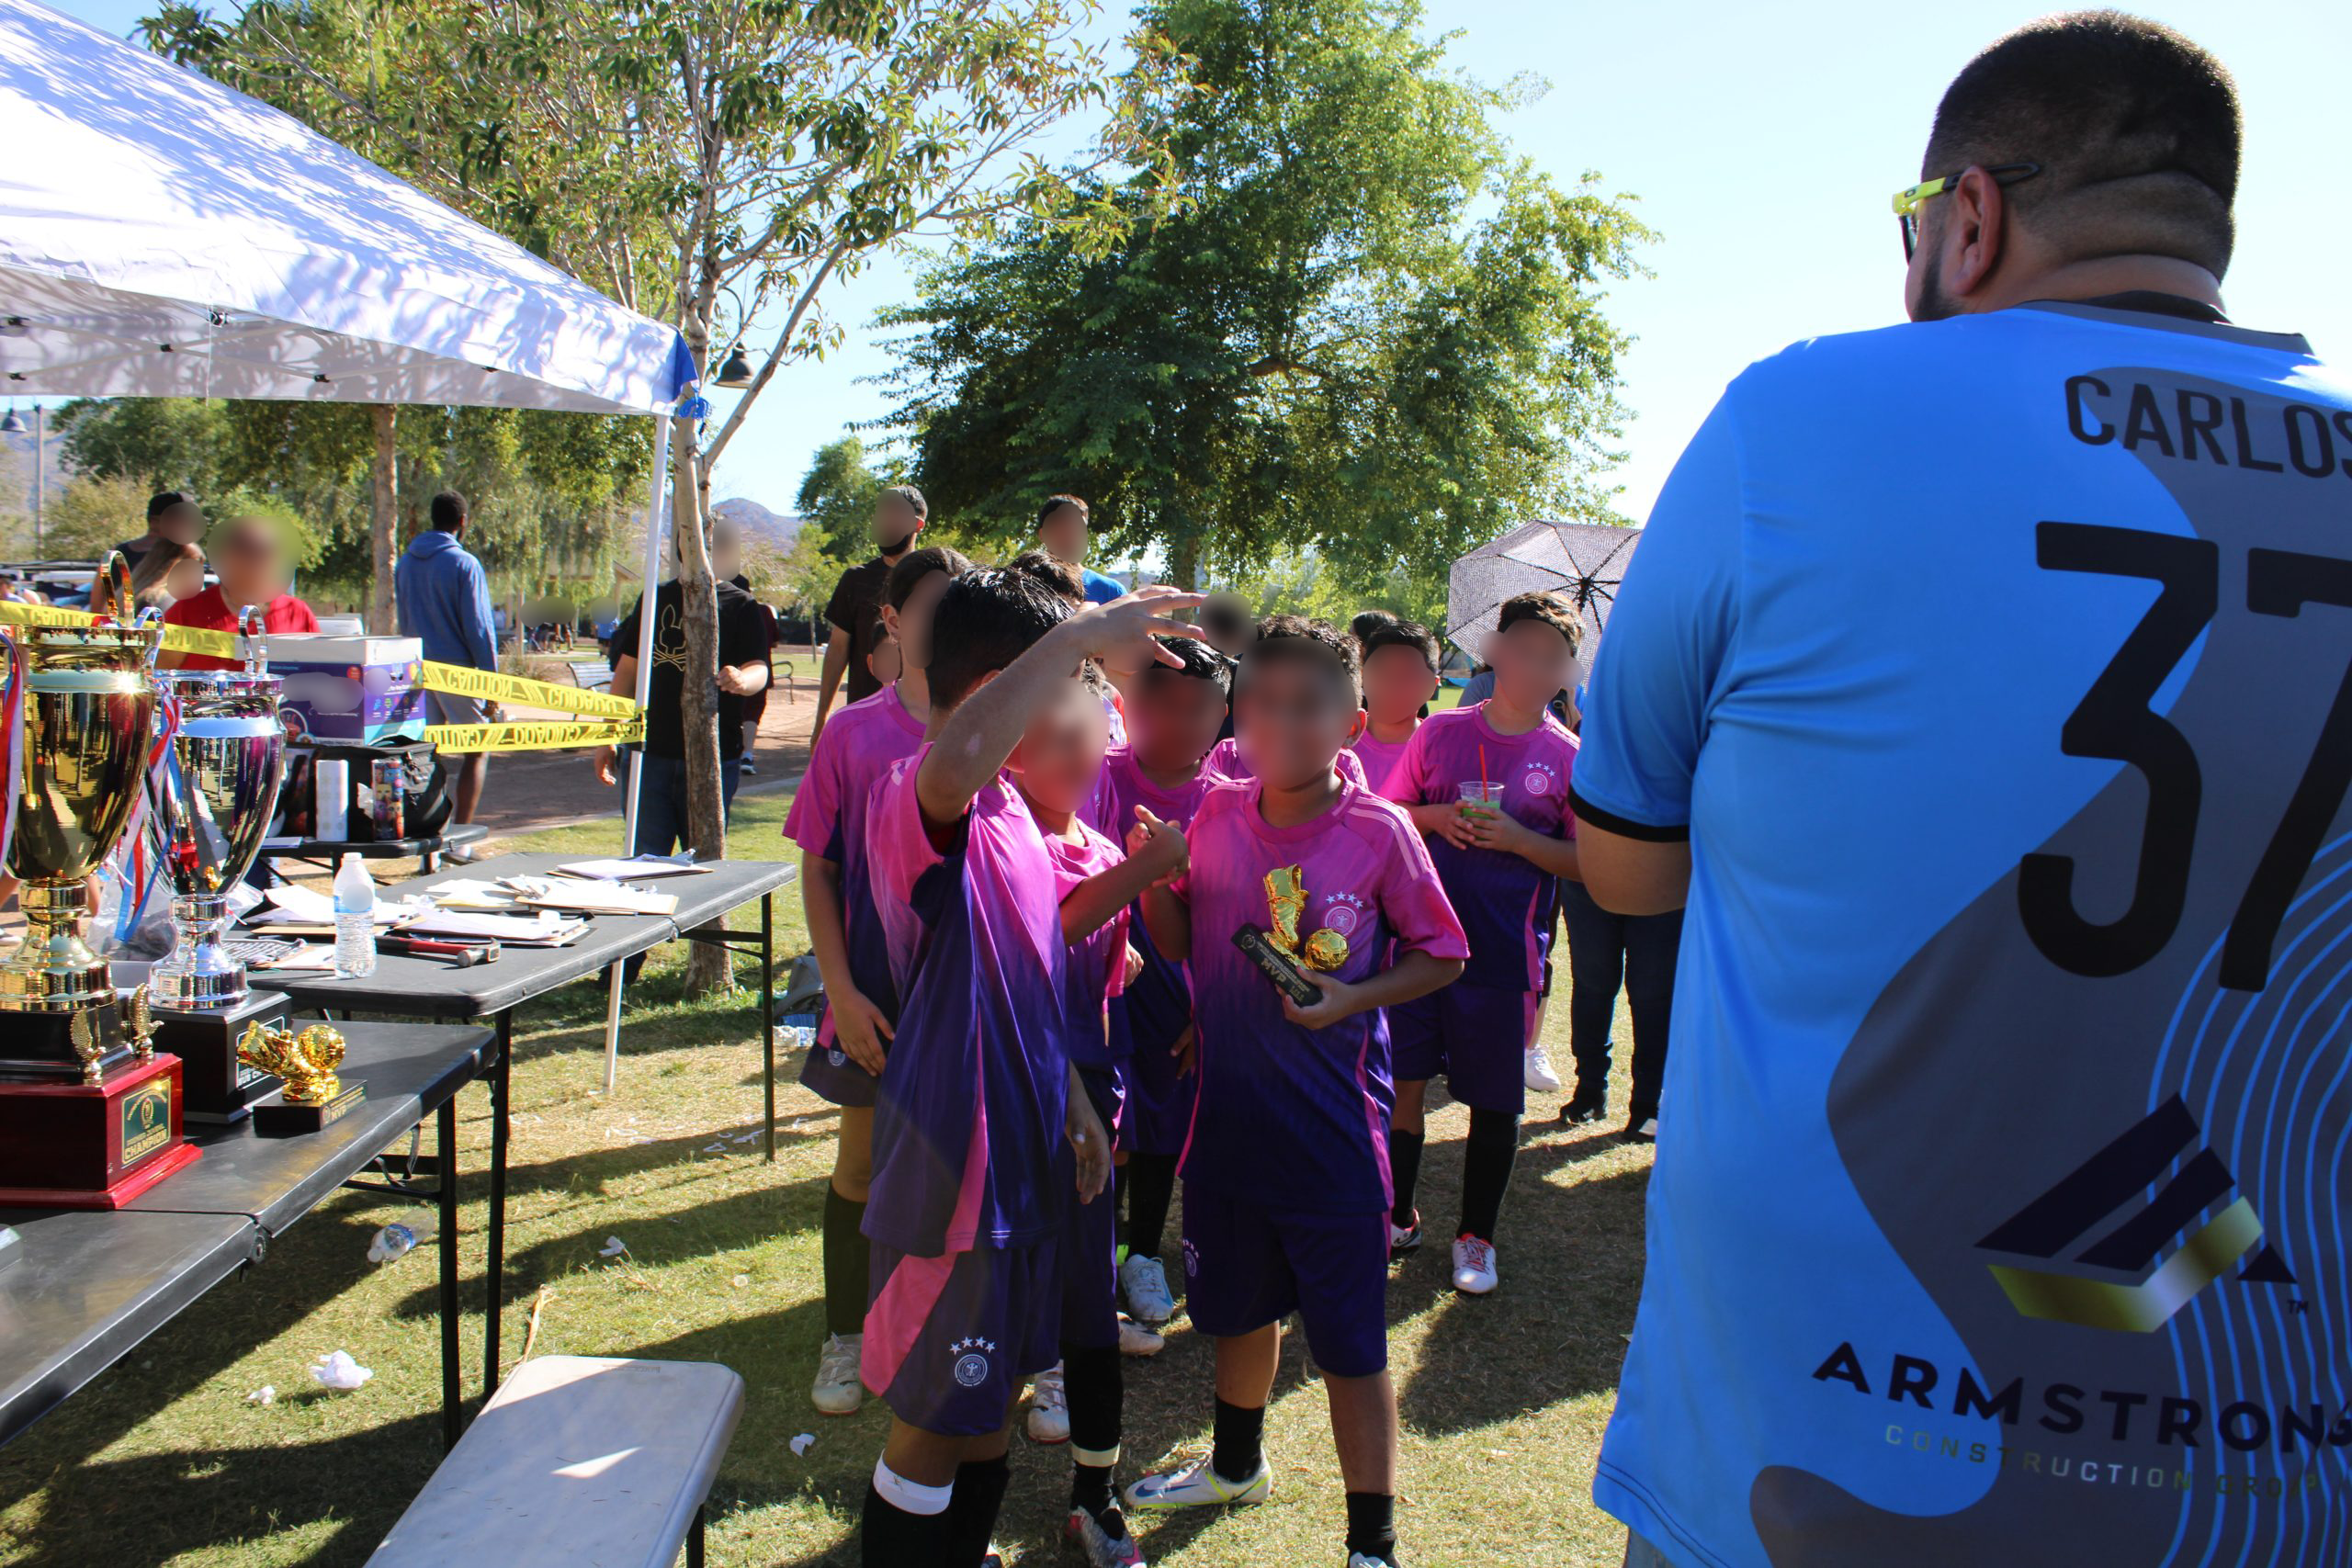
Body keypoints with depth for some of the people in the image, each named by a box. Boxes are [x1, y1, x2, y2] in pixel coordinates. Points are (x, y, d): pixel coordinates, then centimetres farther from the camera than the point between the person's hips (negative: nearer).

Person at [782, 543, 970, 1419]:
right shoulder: (855, 733, -5)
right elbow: (817, 869, -2)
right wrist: (841, 990, -9)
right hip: (877, 994, 0)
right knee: (863, 1164, 14)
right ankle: (846, 1336, 33)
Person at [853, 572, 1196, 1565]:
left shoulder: (1010, 805, 9)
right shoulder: (916, 802, -21)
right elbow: (952, 761, -48)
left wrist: (1072, 1103, 18)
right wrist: (1076, 637, -39)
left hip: (1024, 1150, 9)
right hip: (955, 1156, -9)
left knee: (991, 1403, 23)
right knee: (932, 1424, 6)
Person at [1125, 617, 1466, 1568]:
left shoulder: (1379, 832, -13)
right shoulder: (1217, 817, -2)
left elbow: (1442, 954, -3)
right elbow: (1181, 944, 7)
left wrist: (1354, 998, -18)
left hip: (1332, 1123, -4)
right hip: (1227, 1107, 5)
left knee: (1349, 1339, 4)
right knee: (1237, 1304, 24)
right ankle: (1237, 1464, 49)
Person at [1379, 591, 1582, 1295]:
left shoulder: (1569, 757, -1)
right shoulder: (1440, 733, 3)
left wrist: (1518, 839, -15)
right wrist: (1435, 818, -9)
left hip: (1505, 953, -1)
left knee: (1494, 1103, 7)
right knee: (1402, 1083, 6)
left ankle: (1476, 1237, 25)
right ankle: (1398, 1219, 26)